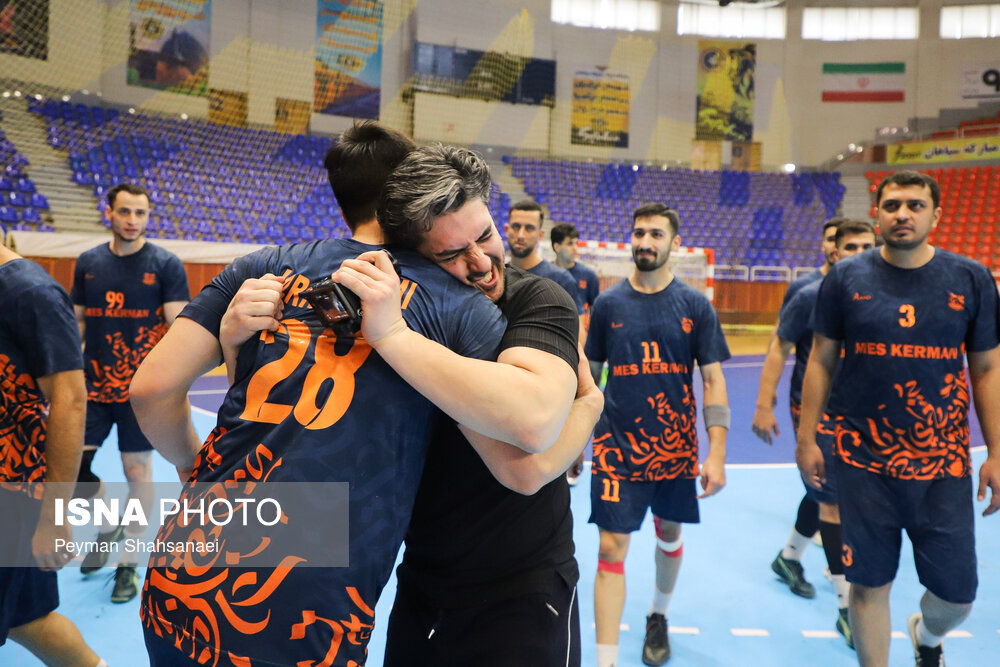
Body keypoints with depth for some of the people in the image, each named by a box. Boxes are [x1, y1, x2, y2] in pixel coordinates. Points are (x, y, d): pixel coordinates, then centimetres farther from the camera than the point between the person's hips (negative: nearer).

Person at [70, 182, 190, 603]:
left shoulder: (166, 265, -5)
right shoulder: (88, 263, 6)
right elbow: (77, 323, 13)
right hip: (93, 386, 4)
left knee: (138, 470, 5)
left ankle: (128, 564, 21)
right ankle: (108, 524, 31)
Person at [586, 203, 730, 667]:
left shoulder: (695, 305, -1)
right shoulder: (608, 303, 1)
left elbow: (713, 379, -1)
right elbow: (589, 374, 8)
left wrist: (716, 454, -8)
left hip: (677, 446, 1)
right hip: (617, 446, -1)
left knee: (669, 534, 18)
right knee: (611, 549, -5)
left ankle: (658, 619, 44)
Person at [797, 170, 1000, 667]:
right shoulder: (845, 278, -1)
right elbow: (821, 361, 3)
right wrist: (806, 439, 1)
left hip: (944, 464, 1)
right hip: (864, 463, -1)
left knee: (957, 595, 9)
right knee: (870, 586, 7)